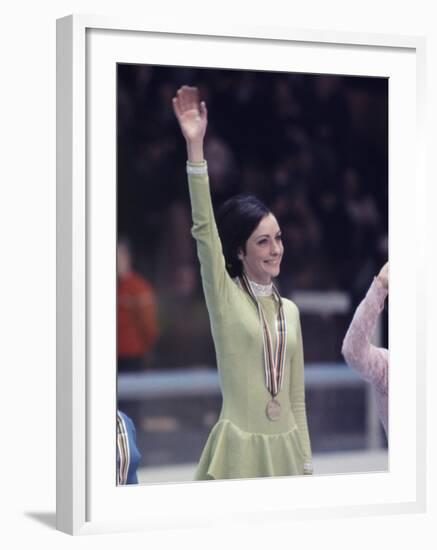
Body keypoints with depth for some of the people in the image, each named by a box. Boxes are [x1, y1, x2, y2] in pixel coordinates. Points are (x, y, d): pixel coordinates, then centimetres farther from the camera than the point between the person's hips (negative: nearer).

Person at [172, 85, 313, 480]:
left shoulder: (289, 310, 10)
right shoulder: (224, 297, -3)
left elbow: (296, 397, 13)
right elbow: (204, 230, -17)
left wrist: (306, 463, 10)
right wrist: (195, 147, -27)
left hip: (285, 447, 5)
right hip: (240, 446, -5)